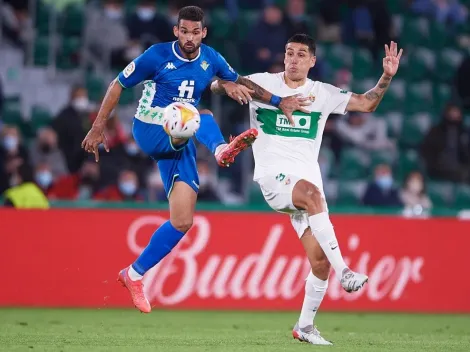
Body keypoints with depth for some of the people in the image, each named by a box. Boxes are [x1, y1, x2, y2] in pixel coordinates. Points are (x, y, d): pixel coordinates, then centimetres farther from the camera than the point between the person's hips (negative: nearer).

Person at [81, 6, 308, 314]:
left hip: (179, 143, 5)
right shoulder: (158, 55, -11)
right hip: (149, 132, -5)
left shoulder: (210, 59, 2)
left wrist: (278, 101, 8)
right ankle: (222, 149, -69)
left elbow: (239, 82, 18)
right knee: (203, 116, -34)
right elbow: (118, 85, -3)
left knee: (183, 221, -4)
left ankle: (135, 275, 9)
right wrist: (99, 127, -7)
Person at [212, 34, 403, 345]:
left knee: (320, 261, -6)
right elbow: (216, 86, -1)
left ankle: (305, 326, 13)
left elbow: (367, 104, 11)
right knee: (311, 192, -38)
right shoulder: (264, 83, 3)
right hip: (273, 176, -4)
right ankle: (344, 271, -42)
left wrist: (387, 77, -4)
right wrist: (227, 85, -24)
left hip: (307, 178, 4)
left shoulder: (323, 93, 10)